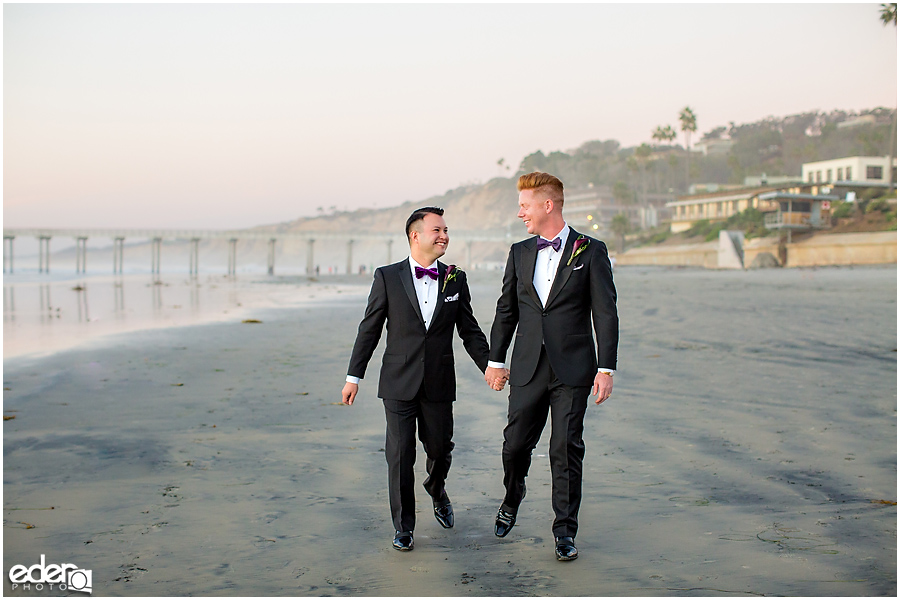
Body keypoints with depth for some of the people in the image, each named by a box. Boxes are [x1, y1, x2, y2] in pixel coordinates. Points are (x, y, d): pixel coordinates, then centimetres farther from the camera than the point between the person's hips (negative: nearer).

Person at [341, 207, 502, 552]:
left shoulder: (456, 280, 5)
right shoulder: (387, 277, -2)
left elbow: (469, 330, 10)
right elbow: (369, 330, 1)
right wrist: (354, 376, 0)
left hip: (439, 384, 2)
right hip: (399, 384, -2)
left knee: (440, 448, 11)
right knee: (400, 456, 1)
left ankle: (436, 490, 46)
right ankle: (403, 526, 17)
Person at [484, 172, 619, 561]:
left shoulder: (590, 251, -3)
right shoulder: (520, 252, 9)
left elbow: (605, 313, -4)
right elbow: (506, 310, 15)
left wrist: (606, 369, -8)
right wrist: (496, 359, 13)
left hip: (572, 369, -3)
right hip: (528, 368, 3)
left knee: (566, 449, 0)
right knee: (515, 443, 6)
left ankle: (565, 530, 13)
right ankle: (512, 501, 35)